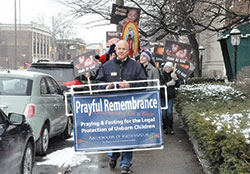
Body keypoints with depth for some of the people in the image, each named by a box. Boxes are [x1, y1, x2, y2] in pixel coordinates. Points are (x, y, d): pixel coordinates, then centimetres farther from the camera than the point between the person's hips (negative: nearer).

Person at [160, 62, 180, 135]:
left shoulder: (173, 75, 6)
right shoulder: (161, 75, 1)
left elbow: (177, 85, 0)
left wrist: (175, 79, -16)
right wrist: (167, 84, -18)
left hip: (170, 96, 0)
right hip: (162, 96, 0)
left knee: (169, 112, -7)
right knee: (164, 112, 2)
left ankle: (170, 128, 3)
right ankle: (165, 128, 13)